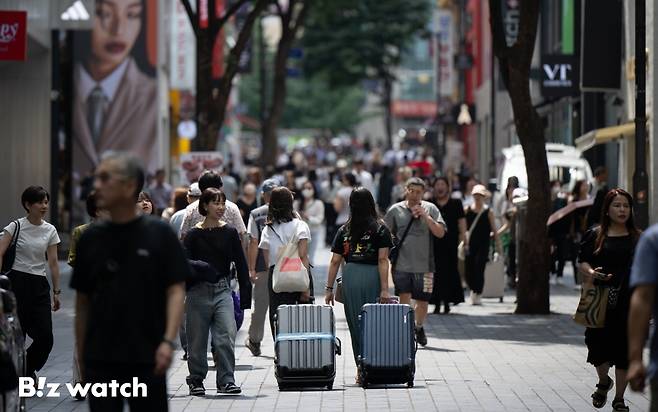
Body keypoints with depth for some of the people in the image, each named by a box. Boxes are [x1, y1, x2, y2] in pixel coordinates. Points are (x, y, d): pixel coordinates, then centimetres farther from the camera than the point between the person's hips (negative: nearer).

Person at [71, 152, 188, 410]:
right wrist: (81, 355, 9)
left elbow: (176, 289, -5)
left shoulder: (159, 234, -3)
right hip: (99, 360, 2)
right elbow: (82, 299, 11)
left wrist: (168, 340, -17)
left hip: (146, 358, -2)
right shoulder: (91, 239, 6)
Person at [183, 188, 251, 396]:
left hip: (222, 290, 1)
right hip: (199, 291, -1)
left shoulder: (230, 233, 5)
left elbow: (240, 264, 7)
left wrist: (245, 293, 3)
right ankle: (196, 381, 18)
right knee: (197, 340, 5)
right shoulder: (194, 235, 0)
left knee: (227, 336, -11)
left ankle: (226, 381, -4)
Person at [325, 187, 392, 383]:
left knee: (355, 324, 7)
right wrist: (384, 288, -11)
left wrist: (329, 288, 10)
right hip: (372, 275, -2)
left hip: (350, 275, 2)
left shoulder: (344, 230, 6)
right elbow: (383, 260, -9)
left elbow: (335, 261, 5)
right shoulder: (380, 228, -2)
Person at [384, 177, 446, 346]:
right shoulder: (396, 210, 4)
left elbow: (440, 233, -5)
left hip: (424, 265, 1)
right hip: (402, 264, -1)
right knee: (405, 298, -13)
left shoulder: (430, 209, 4)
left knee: (422, 302, 9)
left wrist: (425, 216, -13)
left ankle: (419, 327, 37)